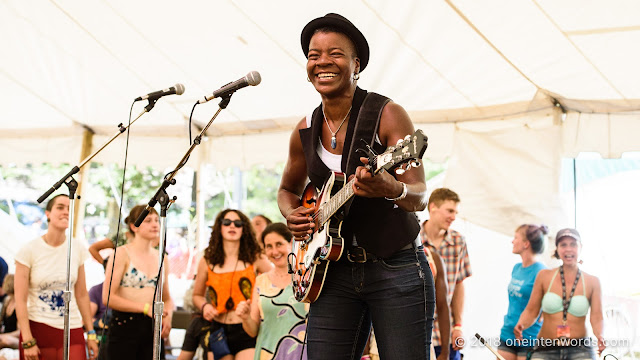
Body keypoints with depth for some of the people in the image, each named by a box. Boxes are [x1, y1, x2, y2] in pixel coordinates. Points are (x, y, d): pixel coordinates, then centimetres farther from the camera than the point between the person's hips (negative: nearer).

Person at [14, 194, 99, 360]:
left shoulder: (77, 249, 6)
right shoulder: (29, 250, -4)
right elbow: (20, 300, -7)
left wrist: (91, 333, 10)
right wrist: (27, 341, -12)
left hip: (72, 329, 3)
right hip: (38, 327, -2)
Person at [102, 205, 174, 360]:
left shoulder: (162, 258, 13)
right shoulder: (122, 254, -4)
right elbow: (108, 297, -13)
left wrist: (168, 314, -1)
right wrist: (145, 308, -17)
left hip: (152, 329, 5)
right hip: (124, 328, -5)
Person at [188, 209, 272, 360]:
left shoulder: (255, 259, 2)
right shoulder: (207, 262, 8)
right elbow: (197, 295, 22)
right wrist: (204, 306, 1)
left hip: (247, 331, -3)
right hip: (218, 330, 3)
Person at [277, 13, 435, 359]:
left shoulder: (388, 115, -9)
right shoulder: (305, 132, 6)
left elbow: (420, 196, -16)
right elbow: (288, 188, 24)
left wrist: (391, 189, -39)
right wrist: (292, 215, 1)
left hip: (396, 269, -4)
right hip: (334, 273, 4)